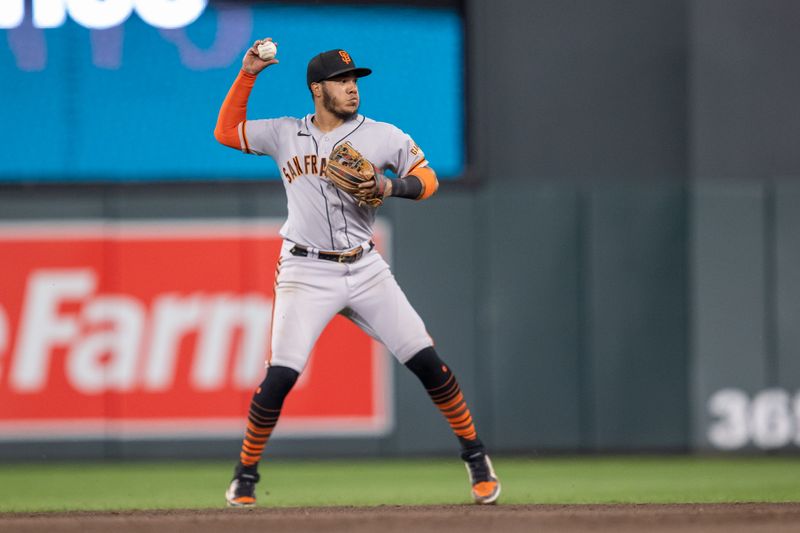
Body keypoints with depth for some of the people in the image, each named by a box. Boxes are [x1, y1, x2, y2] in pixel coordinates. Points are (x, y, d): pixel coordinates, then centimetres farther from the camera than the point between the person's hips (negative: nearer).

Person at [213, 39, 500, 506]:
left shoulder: (382, 136, 3)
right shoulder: (286, 135, 6)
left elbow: (428, 180, 5)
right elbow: (226, 132, 11)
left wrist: (392, 187, -16)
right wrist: (248, 74, 3)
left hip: (366, 271, 1)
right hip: (306, 275, -1)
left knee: (426, 360, -6)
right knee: (281, 376, -12)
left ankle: (475, 455, 9)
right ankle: (246, 474, 5)